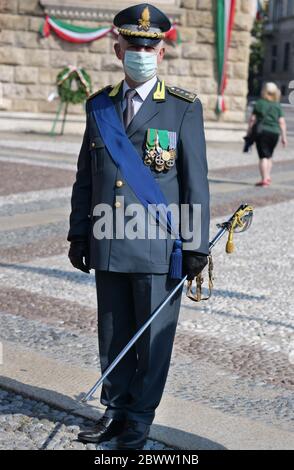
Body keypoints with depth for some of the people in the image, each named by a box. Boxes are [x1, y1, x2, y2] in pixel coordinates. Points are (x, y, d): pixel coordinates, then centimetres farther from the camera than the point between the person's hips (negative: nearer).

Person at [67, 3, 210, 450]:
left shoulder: (184, 108, -3)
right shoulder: (99, 106, 9)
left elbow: (196, 182, -3)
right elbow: (85, 176, 13)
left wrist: (195, 246, -7)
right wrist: (79, 234, 10)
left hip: (159, 247, -3)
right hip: (107, 246, 4)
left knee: (153, 339, 6)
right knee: (112, 336, 11)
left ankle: (139, 420, 21)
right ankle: (115, 410, 28)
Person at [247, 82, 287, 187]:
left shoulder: (259, 103, 0)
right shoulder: (278, 106, 5)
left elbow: (252, 119, -1)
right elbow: (282, 122, 0)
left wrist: (249, 133, 7)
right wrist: (284, 137, 4)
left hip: (261, 131, -2)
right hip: (274, 132, 2)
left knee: (263, 156, -3)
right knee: (269, 156, 19)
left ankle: (264, 179, -11)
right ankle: (268, 177, 20)